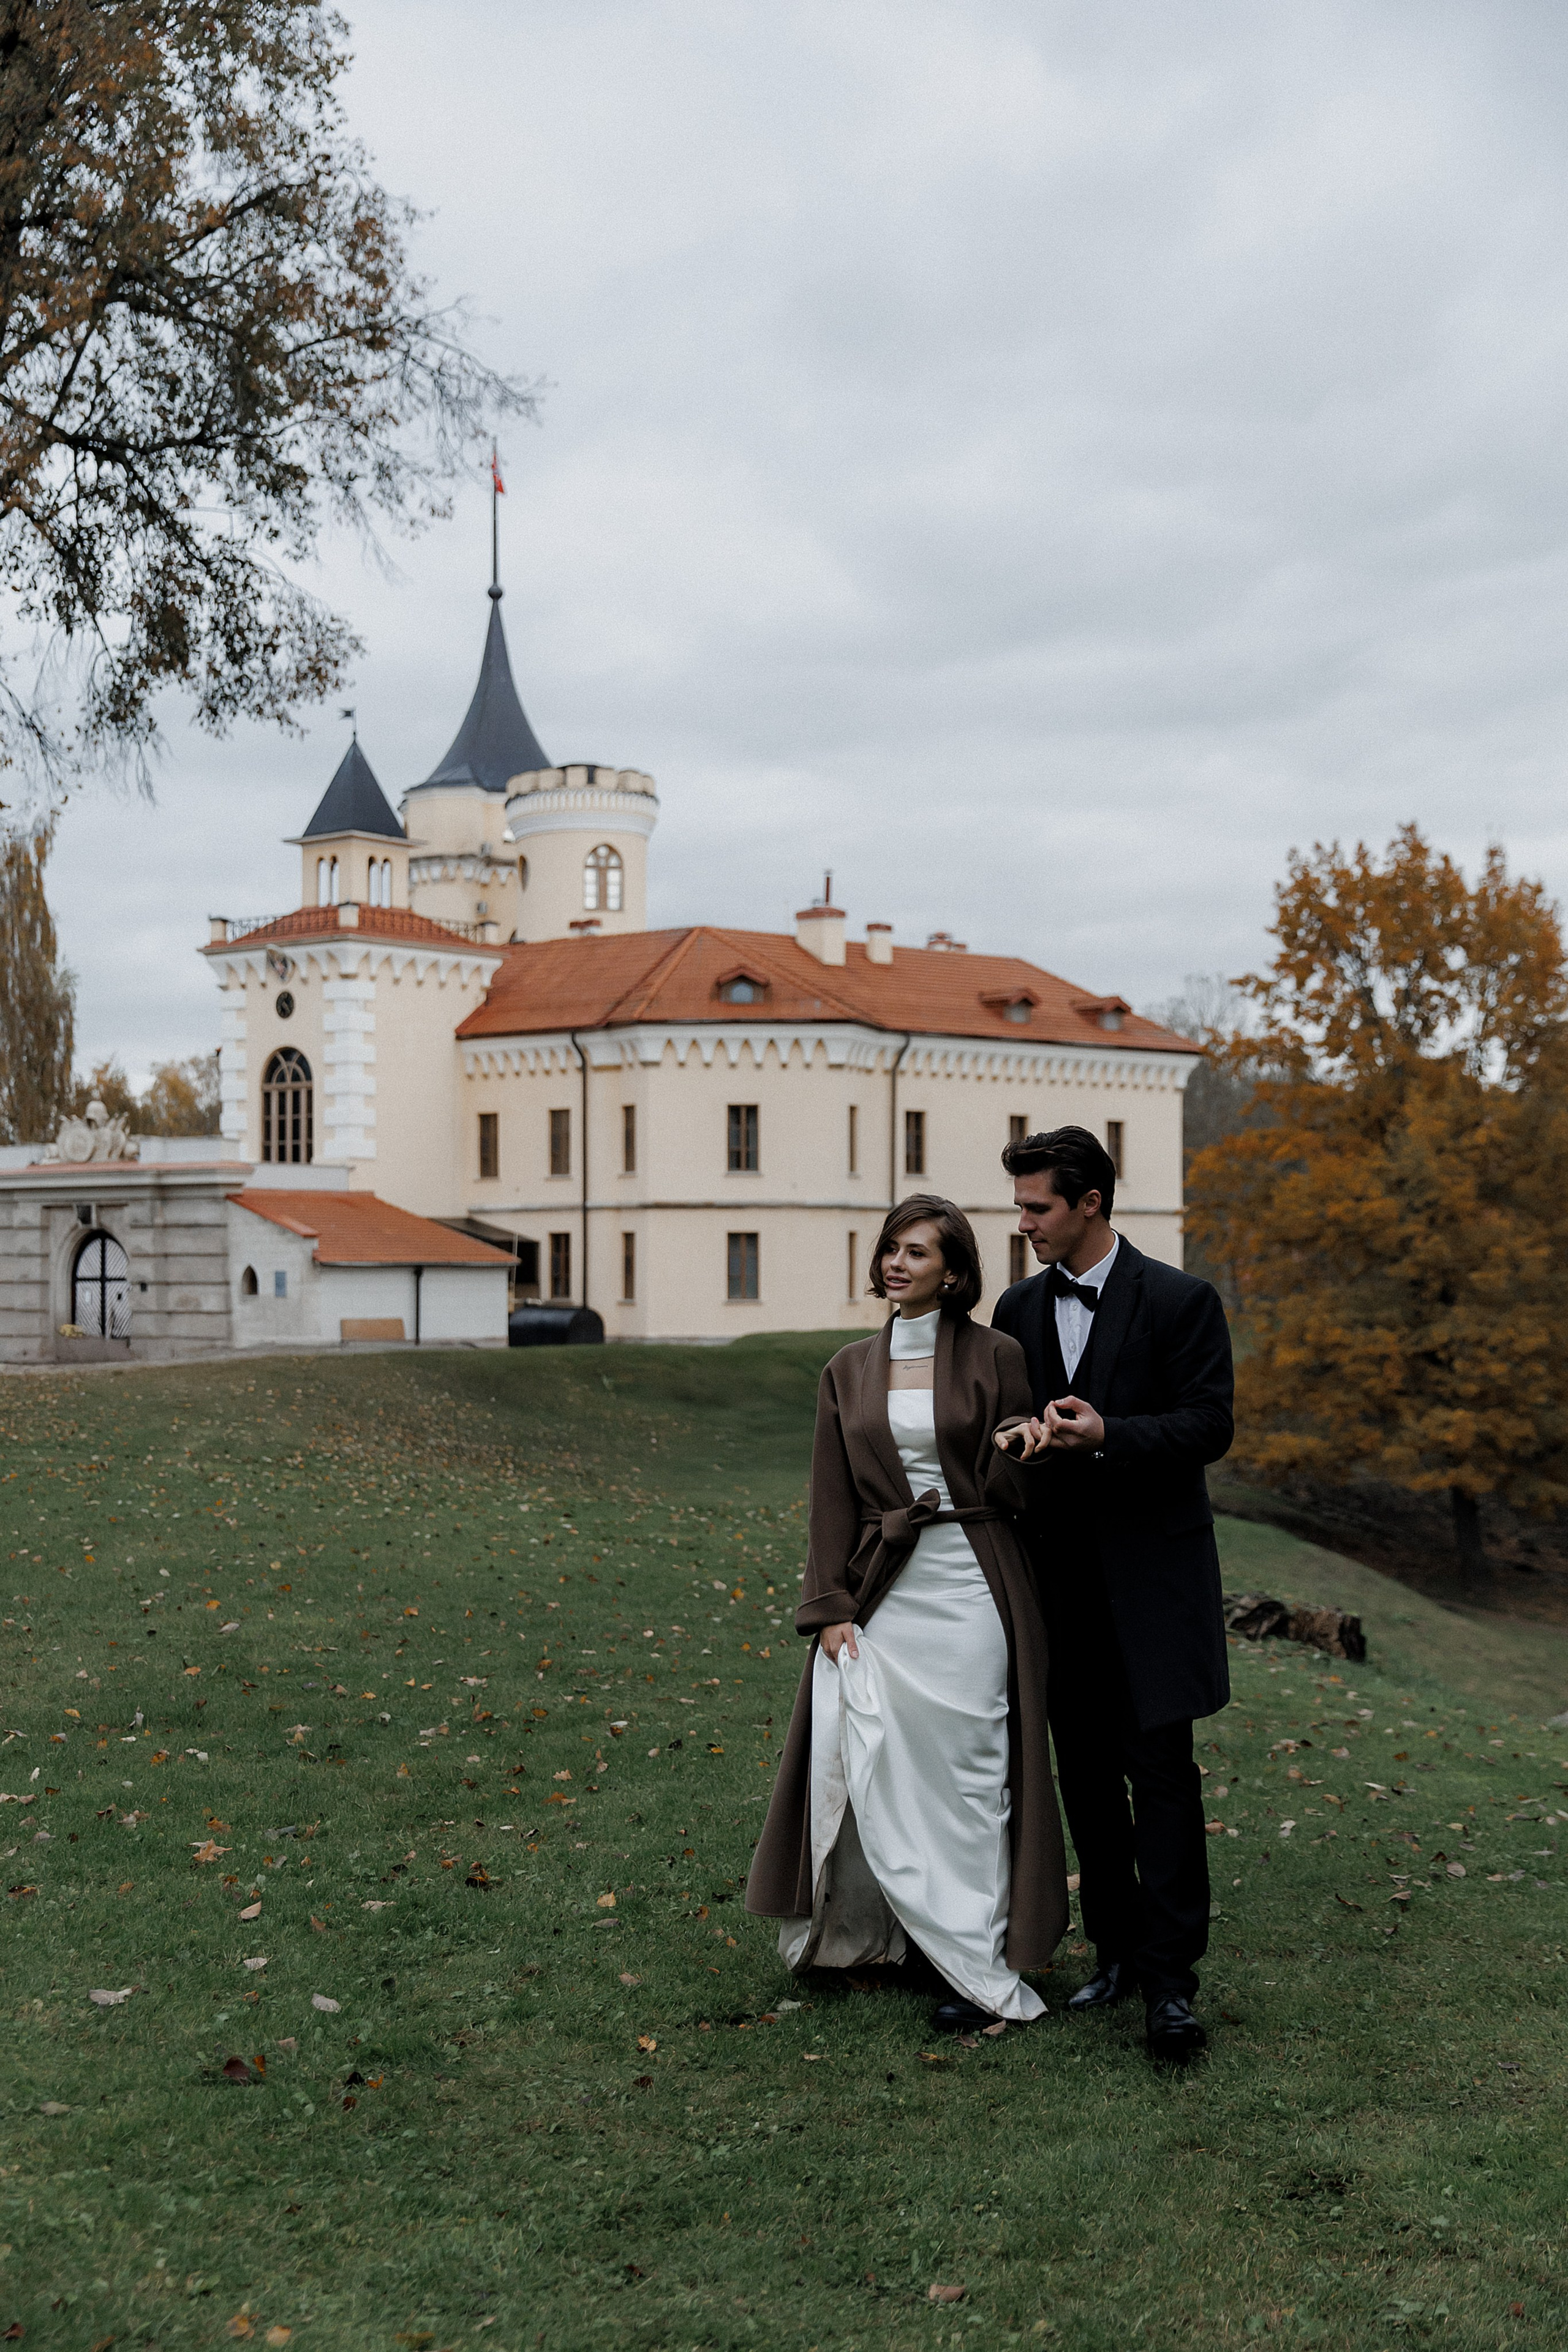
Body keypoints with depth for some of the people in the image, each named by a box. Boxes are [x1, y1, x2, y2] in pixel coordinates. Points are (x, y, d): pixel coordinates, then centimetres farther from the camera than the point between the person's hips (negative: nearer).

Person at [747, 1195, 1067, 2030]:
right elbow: (831, 1500, 8)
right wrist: (830, 1608, 0)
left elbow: (1016, 1482, 3)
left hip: (969, 1589, -3)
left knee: (966, 1771, 0)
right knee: (875, 1770, 0)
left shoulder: (996, 1358, 0)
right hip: (880, 1594, 3)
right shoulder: (848, 1373, 9)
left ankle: (982, 1969, 9)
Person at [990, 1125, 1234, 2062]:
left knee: (1161, 1770, -7)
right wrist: (1022, 1437, -9)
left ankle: (1171, 1977, -3)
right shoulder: (1019, 1309, 10)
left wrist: (1106, 1434, -23)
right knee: (1086, 1774, 10)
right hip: (1062, 1573, 5)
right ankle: (1117, 1950, 21)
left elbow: (1210, 1424, -10)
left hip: (1152, 1573, -5)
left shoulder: (1181, 1301, -6)